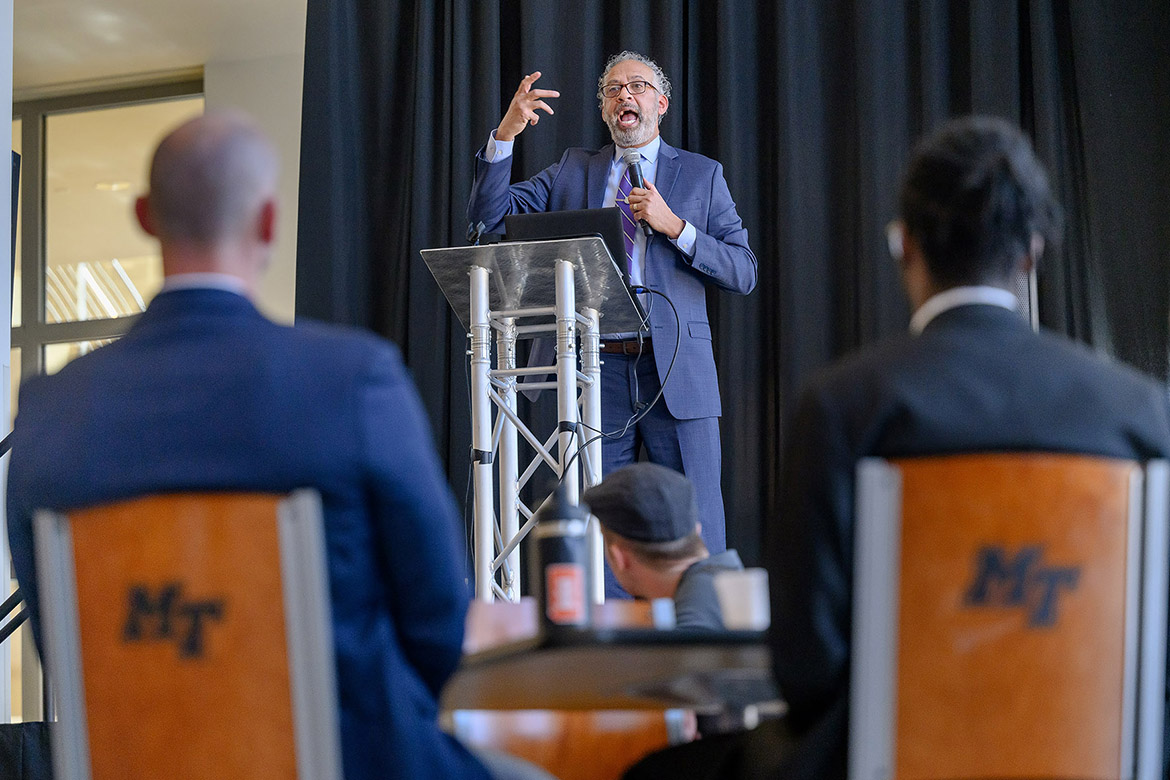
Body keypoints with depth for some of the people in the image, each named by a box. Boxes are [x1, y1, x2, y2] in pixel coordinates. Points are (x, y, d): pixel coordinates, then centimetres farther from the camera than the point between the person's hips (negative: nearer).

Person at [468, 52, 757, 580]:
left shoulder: (701, 174, 11)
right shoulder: (572, 171, 16)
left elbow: (744, 273, 4)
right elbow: (487, 216, 6)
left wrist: (673, 225, -8)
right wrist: (506, 134, -8)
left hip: (676, 371, -1)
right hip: (597, 370, 2)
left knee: (698, 536, -4)